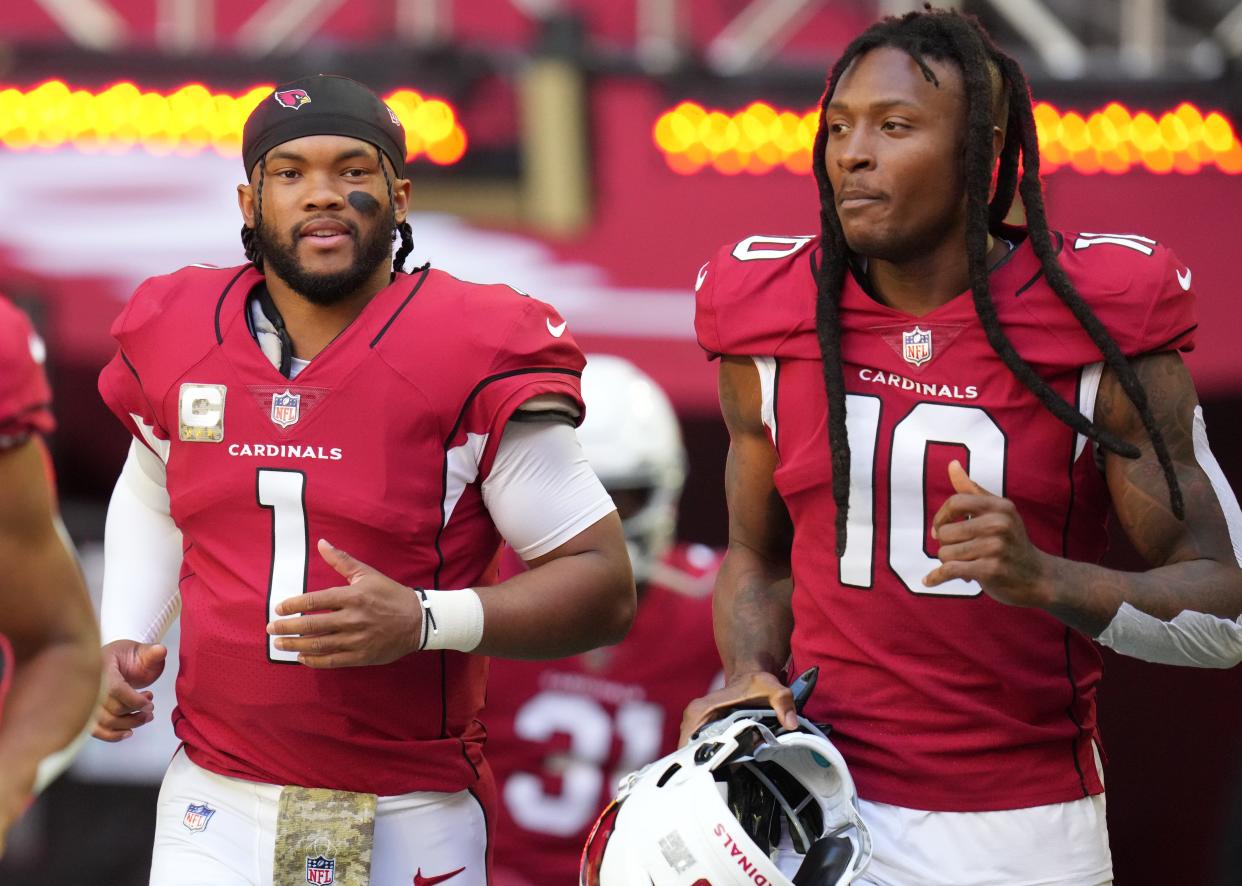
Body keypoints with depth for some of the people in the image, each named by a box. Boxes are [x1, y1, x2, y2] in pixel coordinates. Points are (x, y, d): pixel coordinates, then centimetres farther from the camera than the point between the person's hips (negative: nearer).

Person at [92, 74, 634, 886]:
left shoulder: (474, 359, -9)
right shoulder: (177, 339, 4)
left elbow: (603, 585, -8)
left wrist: (423, 621, -22)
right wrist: (125, 643, 9)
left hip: (407, 820, -3)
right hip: (216, 809, 3)